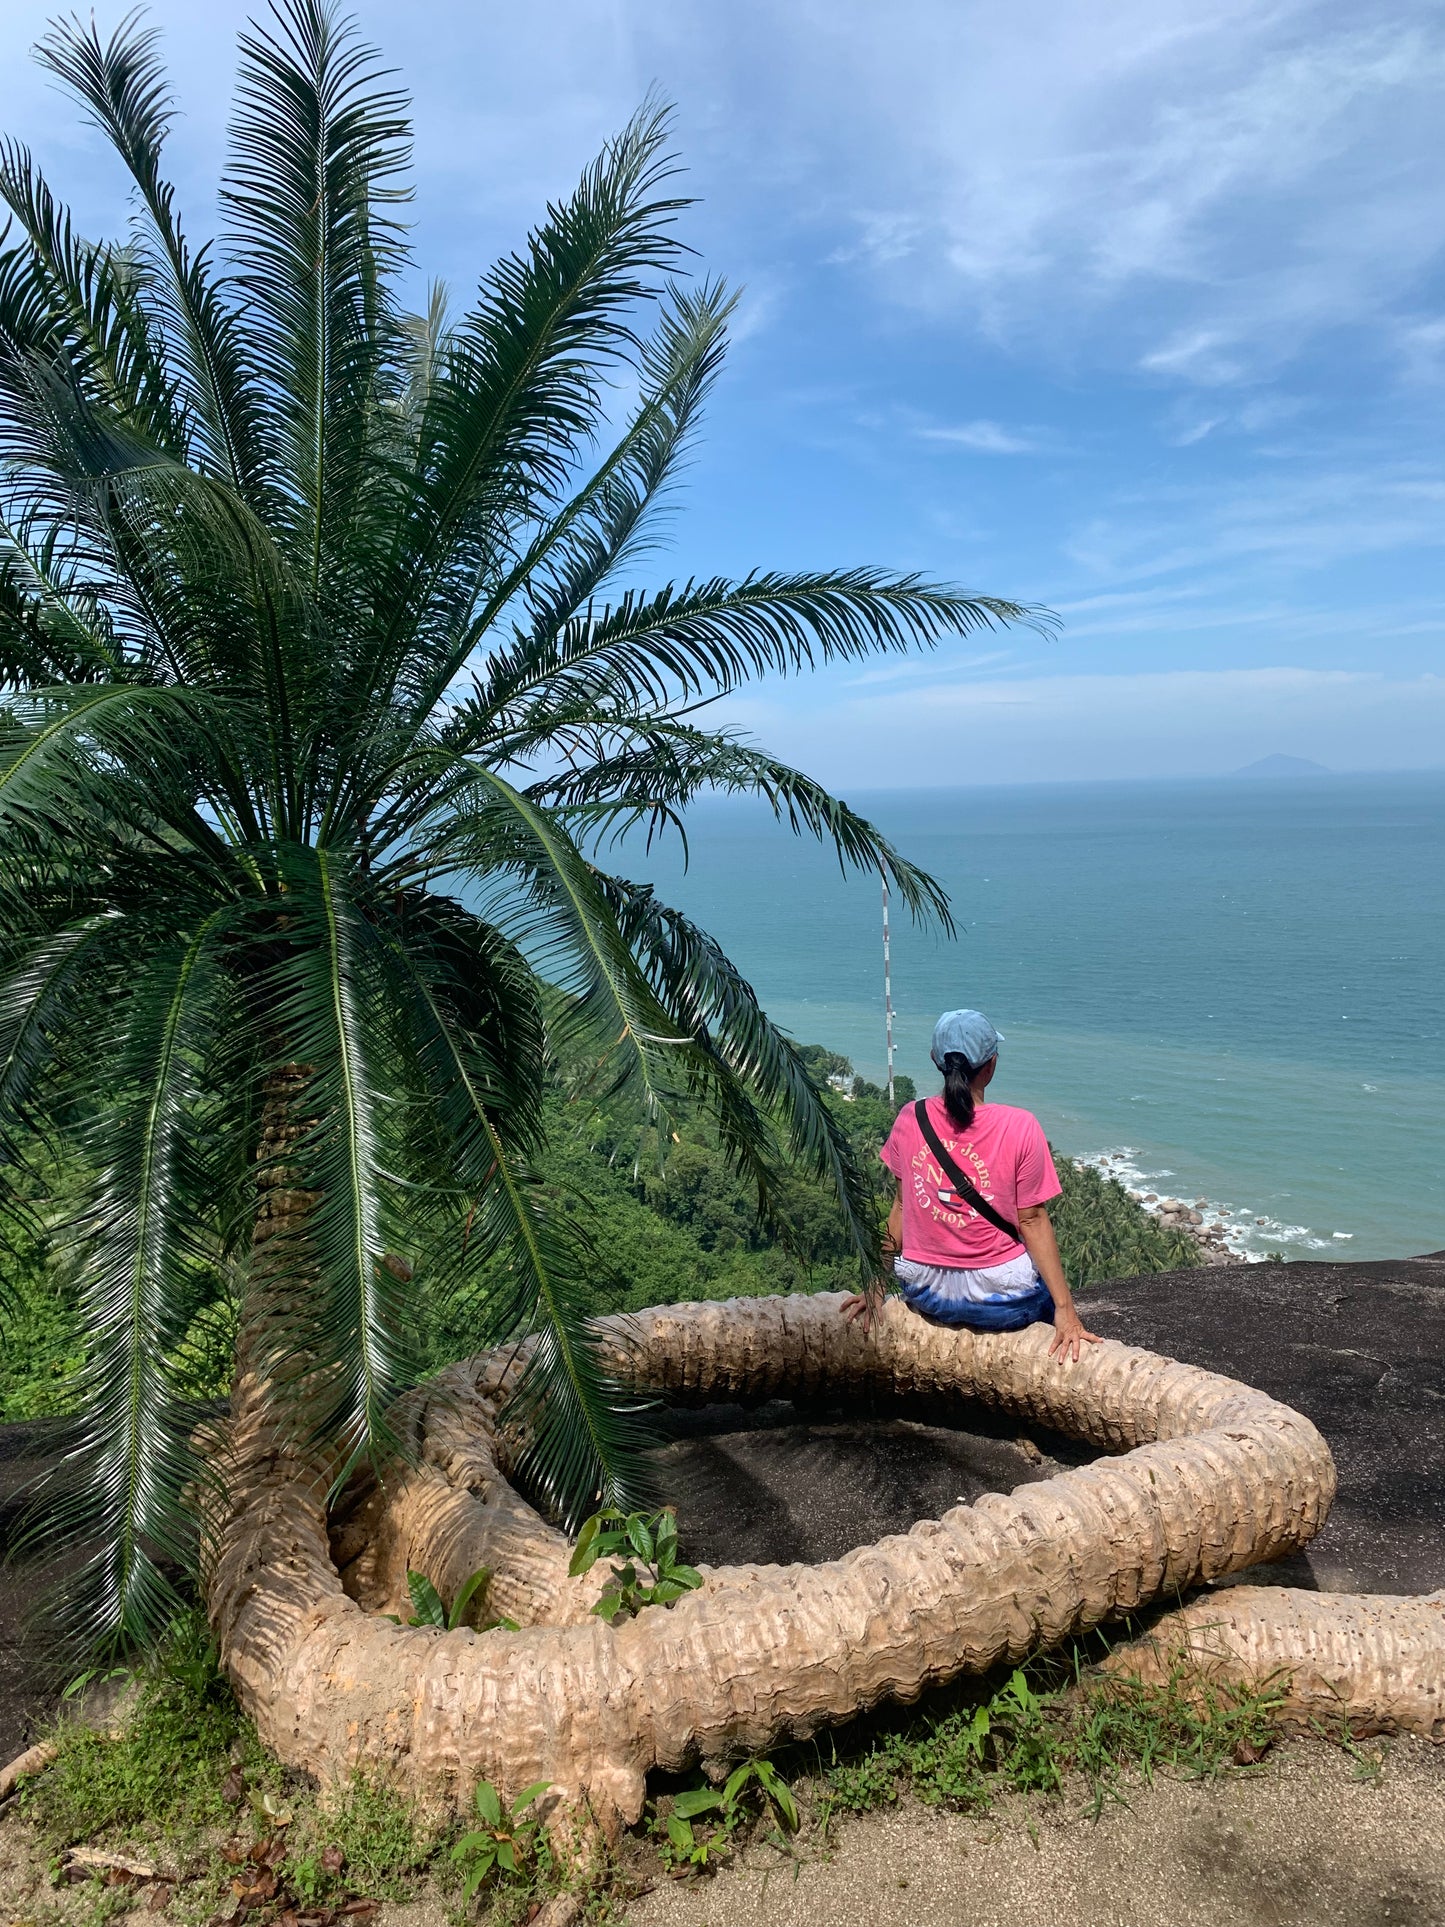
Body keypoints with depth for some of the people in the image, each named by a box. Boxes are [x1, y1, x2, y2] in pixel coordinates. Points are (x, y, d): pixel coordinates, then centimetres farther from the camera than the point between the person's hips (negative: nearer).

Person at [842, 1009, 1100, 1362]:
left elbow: (900, 1207, 1)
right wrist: (1065, 1309, -4)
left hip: (923, 1295, 4)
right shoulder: (1020, 1127, -16)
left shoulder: (910, 1120, -6)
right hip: (1002, 1300, -3)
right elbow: (1032, 1221, -12)